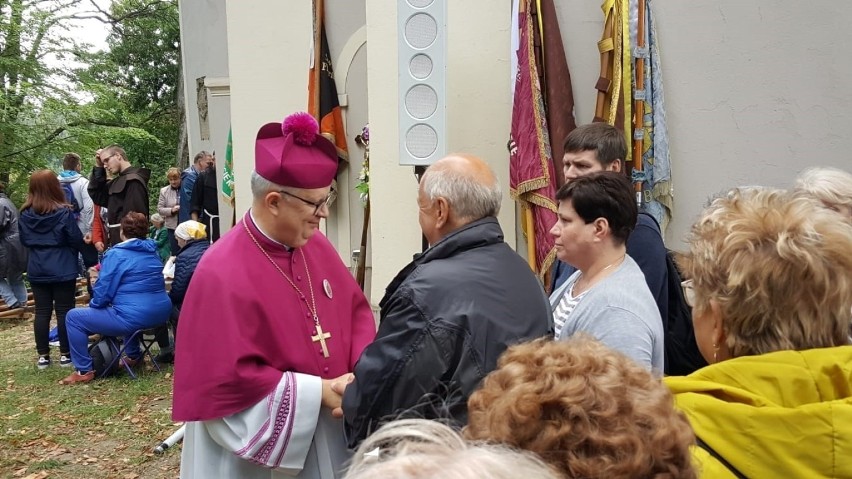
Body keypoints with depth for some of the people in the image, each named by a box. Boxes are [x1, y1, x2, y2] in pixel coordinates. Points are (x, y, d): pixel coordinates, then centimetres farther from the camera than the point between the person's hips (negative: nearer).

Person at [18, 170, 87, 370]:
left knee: (42, 312, 8)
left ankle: (43, 356, 13)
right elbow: (77, 240, -9)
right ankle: (65, 354, 7)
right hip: (63, 270, -4)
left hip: (37, 270, 4)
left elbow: (24, 241, 12)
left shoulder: (25, 215, 1)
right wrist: (73, 252, 11)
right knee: (64, 311, 3)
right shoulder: (64, 212, -13)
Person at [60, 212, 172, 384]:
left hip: (133, 318, -8)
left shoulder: (116, 254, -8)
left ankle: (84, 371, 8)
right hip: (161, 313, 8)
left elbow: (103, 292, -10)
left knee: (74, 317, 6)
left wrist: (93, 304, 13)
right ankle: (134, 355, 44)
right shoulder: (152, 251, 12)